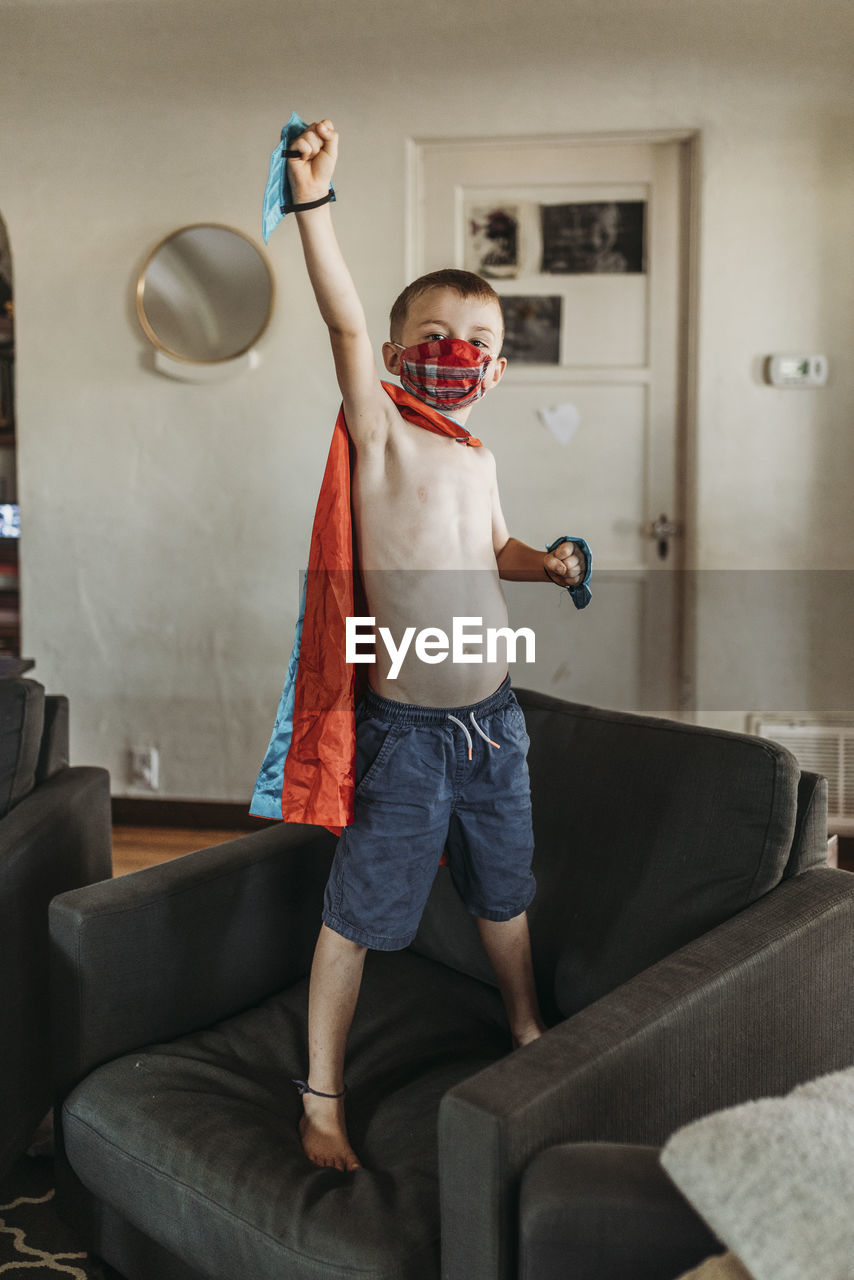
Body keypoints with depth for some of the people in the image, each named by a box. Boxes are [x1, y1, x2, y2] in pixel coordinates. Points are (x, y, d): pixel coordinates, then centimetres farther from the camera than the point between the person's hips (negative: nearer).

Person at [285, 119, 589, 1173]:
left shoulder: (477, 456, 10)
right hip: (404, 731, -6)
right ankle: (321, 1096, 22)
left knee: (504, 898, 23)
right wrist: (313, 200, -36)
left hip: (492, 720, 7)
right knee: (357, 915, 5)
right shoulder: (383, 435, -10)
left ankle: (529, 1033, 47)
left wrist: (546, 564, 8)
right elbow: (345, 326, -27)